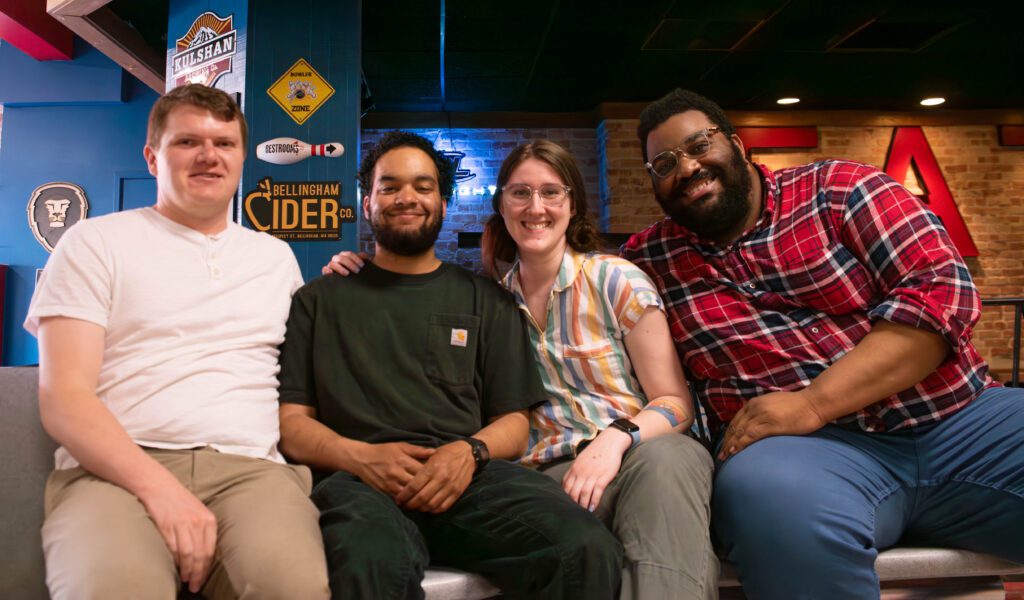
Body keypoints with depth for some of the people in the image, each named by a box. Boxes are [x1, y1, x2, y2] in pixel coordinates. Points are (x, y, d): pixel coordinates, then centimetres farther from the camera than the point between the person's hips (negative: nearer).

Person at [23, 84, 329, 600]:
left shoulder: (276, 256, 21)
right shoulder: (96, 242, 9)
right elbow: (63, 397, -2)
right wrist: (158, 487, -17)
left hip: (251, 469, 2)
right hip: (117, 469, -1)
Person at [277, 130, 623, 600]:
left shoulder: (486, 301, 20)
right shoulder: (318, 300, 18)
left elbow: (513, 422, 14)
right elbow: (291, 420, 11)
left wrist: (470, 452, -9)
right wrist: (359, 455, -10)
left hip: (470, 478, 2)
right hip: (360, 482, -2)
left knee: (587, 553, -27)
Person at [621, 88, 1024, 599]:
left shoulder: (839, 189, 5)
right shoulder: (648, 258, 10)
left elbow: (942, 290, -6)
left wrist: (811, 404, -16)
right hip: (799, 443, -1)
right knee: (775, 500, -36)